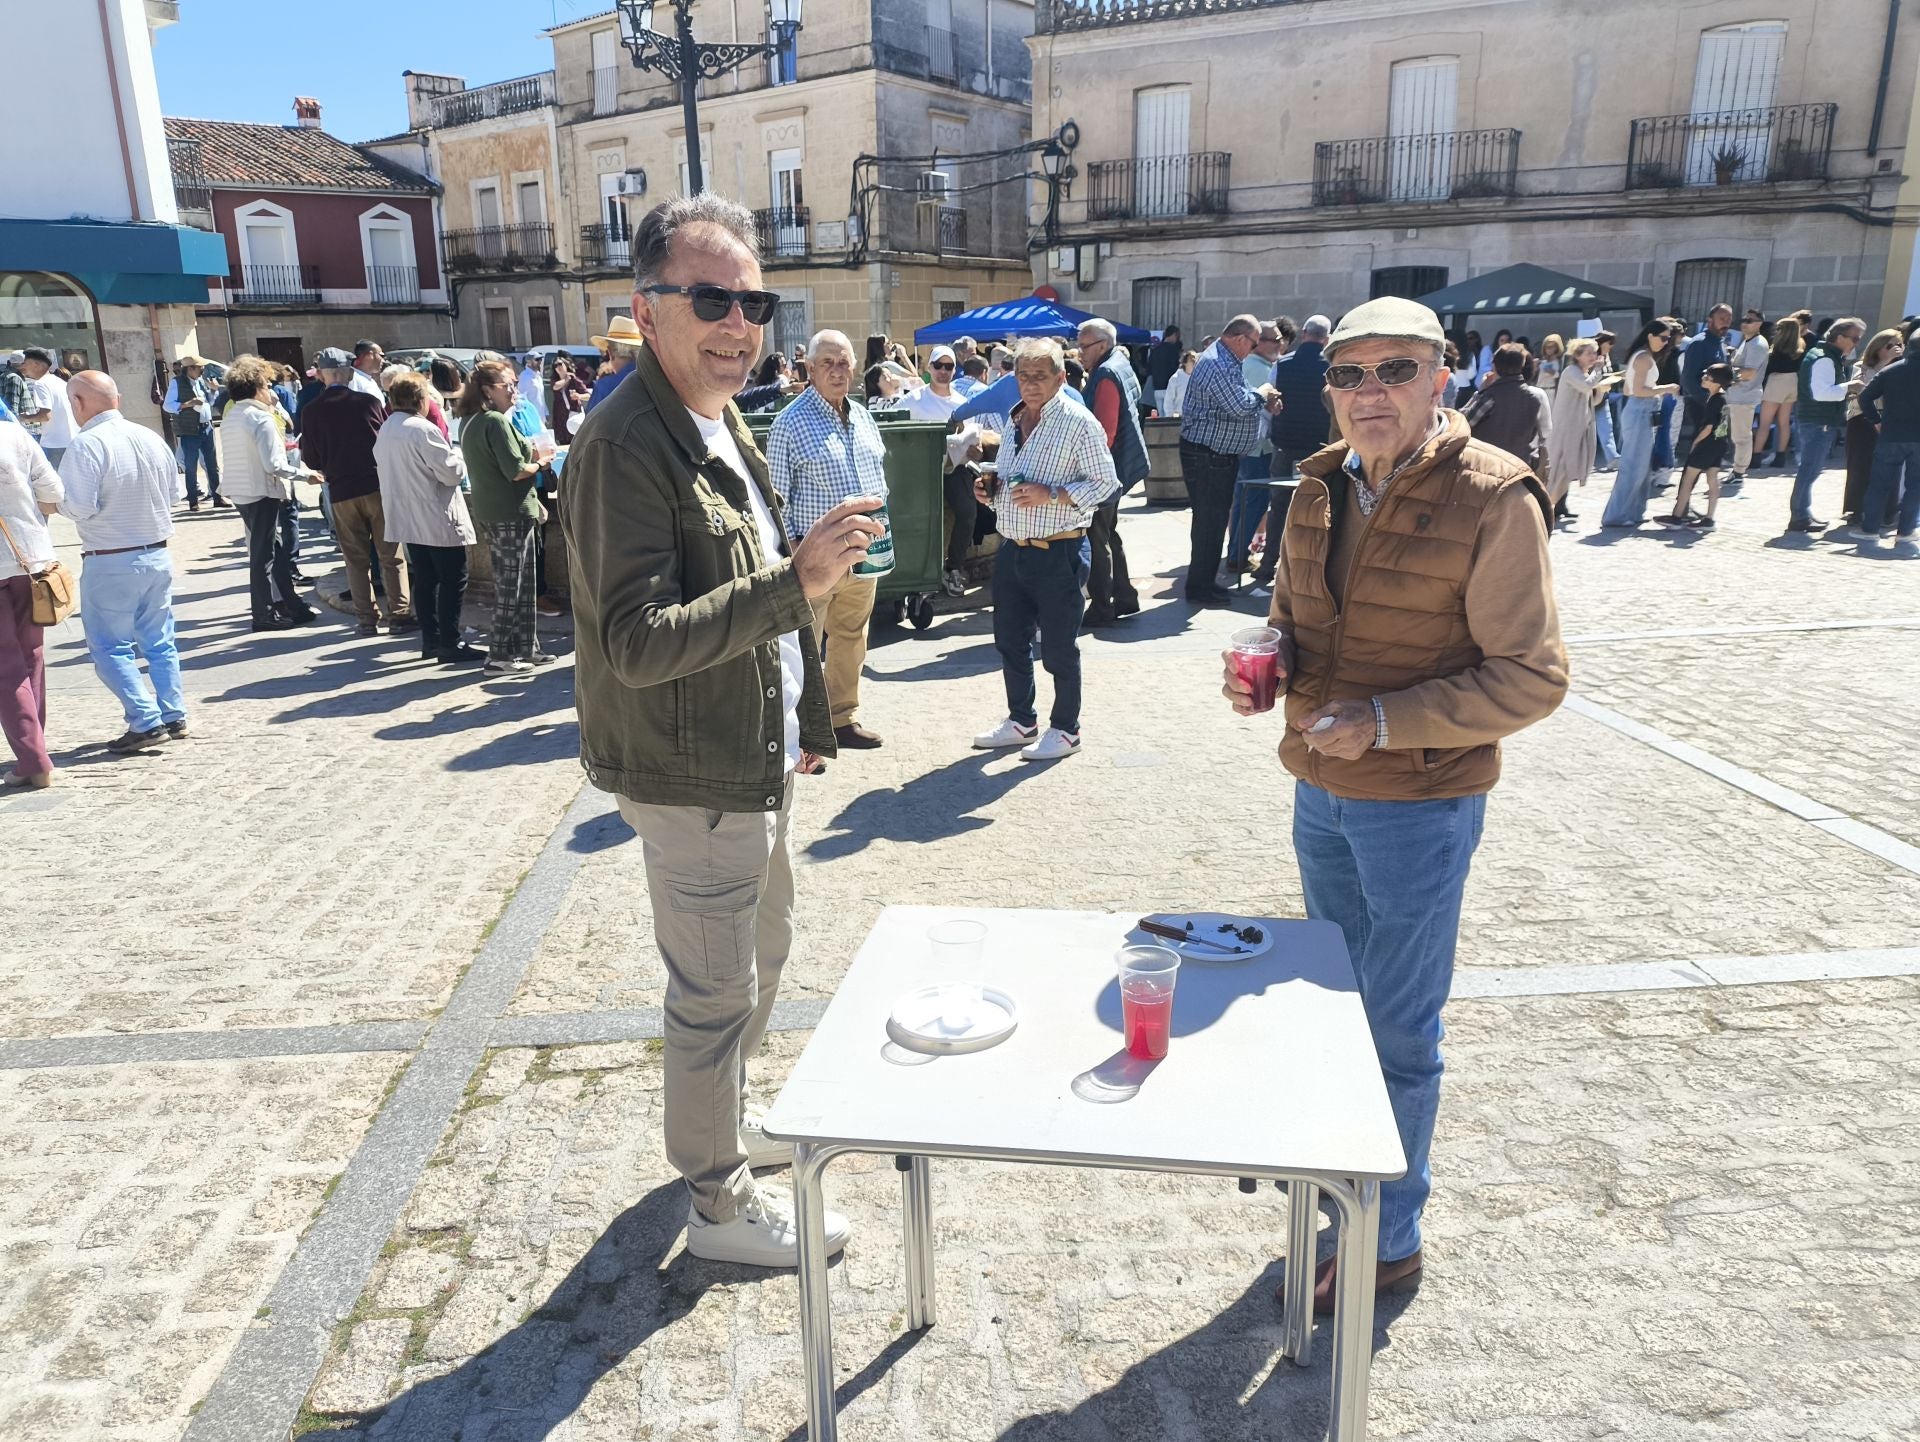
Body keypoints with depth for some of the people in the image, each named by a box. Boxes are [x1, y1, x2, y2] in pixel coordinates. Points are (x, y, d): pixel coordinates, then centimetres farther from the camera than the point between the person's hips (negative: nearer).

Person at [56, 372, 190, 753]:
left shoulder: (86, 445, -16)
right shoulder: (151, 439, 3)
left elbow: (78, 507, -18)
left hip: (110, 563, -6)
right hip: (157, 555, 6)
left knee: (110, 647, 3)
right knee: (159, 641, 14)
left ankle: (146, 723, -2)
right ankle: (174, 716, 16)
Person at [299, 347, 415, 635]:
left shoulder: (311, 411, -3)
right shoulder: (370, 402, -6)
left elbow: (311, 460, 2)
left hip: (341, 492, 1)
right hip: (378, 486, -1)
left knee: (356, 559, 9)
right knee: (391, 556, 5)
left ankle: (367, 619, 10)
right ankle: (398, 615, 4)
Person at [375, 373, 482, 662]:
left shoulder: (385, 431, 10)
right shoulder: (422, 429, -17)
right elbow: (451, 473, -17)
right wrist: (458, 456, 4)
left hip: (406, 518, 8)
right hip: (438, 519, -8)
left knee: (425, 580, 13)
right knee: (453, 580, -2)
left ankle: (430, 640, 16)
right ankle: (449, 644, -2)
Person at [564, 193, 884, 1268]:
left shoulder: (725, 424, 10)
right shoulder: (627, 444, -22)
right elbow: (638, 642, -29)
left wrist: (802, 721, 20)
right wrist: (795, 583, -37)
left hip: (757, 760, 10)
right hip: (692, 777, -10)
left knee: (765, 950, 24)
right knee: (716, 991, 5)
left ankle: (728, 1118, 47)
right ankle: (720, 1201, 26)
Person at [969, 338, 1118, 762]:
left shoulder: (1078, 423, -11)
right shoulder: (1013, 421, 13)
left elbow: (1105, 482, -12)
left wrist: (1051, 495, -22)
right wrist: (989, 490, 2)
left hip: (1057, 552, -7)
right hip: (1012, 548, 8)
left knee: (1059, 647, 3)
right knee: (1010, 640, 15)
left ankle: (1065, 730, 17)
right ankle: (1021, 720, 30)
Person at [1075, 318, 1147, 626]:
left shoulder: (1107, 375, -17)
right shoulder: (1121, 367, 14)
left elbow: (1104, 430, -24)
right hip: (1119, 467, 11)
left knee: (1096, 538, -5)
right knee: (1108, 534, 18)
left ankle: (1101, 607, 0)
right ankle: (1124, 597, 25)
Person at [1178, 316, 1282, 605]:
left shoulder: (1224, 362, 17)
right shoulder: (1217, 364, -18)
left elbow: (1235, 407, 24)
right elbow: (1240, 406, -24)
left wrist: (1265, 406, 11)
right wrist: (1261, 393, -6)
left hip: (1220, 456, 11)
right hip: (1207, 457, -11)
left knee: (1212, 521, 15)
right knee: (1209, 521, -4)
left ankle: (1203, 582, 24)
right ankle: (1199, 588, 4)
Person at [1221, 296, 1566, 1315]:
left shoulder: (1493, 499, -17)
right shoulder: (1321, 485, 2)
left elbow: (1530, 679, -16)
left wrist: (1384, 721, -24)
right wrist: (1273, 660, -6)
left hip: (1419, 804, -6)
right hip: (1320, 789, 7)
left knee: (1399, 1029, 6)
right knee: (1342, 1003, 21)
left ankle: (1391, 1239, 26)